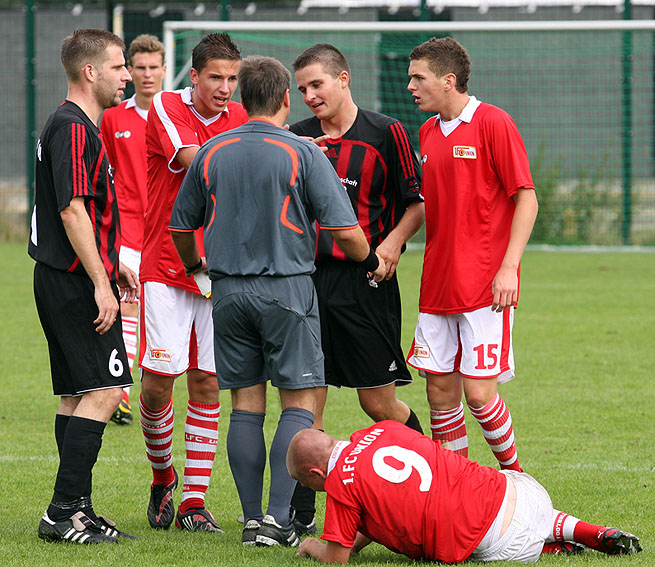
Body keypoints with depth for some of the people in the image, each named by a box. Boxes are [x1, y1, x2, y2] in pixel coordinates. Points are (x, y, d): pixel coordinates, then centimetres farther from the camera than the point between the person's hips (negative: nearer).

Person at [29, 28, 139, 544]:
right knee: (103, 391, -12)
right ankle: (64, 513, -13)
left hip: (62, 281, 11)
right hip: (74, 282, -11)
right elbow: (73, 211, -21)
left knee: (76, 395, 10)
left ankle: (76, 510, 11)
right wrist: (100, 282, -21)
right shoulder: (73, 129, -15)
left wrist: (114, 265, 27)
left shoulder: (82, 127, 18)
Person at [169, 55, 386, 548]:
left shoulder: (211, 154, 6)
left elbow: (181, 226, 15)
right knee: (299, 403, 1)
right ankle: (278, 518, -9)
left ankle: (253, 520, 6)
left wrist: (194, 265, 35)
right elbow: (344, 228, -10)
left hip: (229, 292, 4)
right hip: (287, 287, -4)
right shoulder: (302, 153, -7)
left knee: (246, 405, 8)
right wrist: (371, 262, 10)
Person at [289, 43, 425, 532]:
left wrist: (393, 242, -13)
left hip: (365, 280, -4)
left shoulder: (385, 133, 1)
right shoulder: (297, 139, 11)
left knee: (379, 403, -2)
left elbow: (417, 203, 3)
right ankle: (299, 514, 6)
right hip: (307, 278, 4)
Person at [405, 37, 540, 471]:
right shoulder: (427, 132, 13)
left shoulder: (493, 123, -7)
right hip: (438, 285, 7)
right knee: (441, 389, 4)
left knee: (479, 391, -8)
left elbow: (526, 199, -9)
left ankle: (515, 478, 13)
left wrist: (508, 268, -16)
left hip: (485, 287, -6)